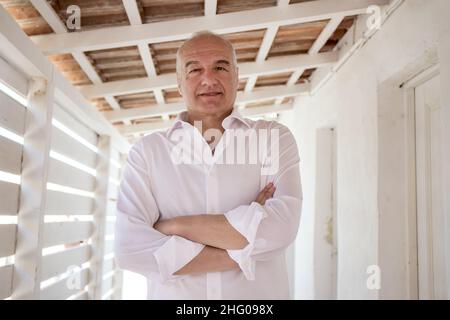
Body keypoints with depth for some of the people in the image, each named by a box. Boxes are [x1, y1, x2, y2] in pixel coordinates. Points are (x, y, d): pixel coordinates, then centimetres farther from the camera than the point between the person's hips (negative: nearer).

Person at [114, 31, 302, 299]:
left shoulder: (274, 138, -5)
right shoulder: (147, 152, -4)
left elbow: (279, 226, -20)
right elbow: (130, 248, -16)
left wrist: (174, 226, -16)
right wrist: (242, 253, -19)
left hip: (260, 295, 0)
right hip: (173, 294, 1)